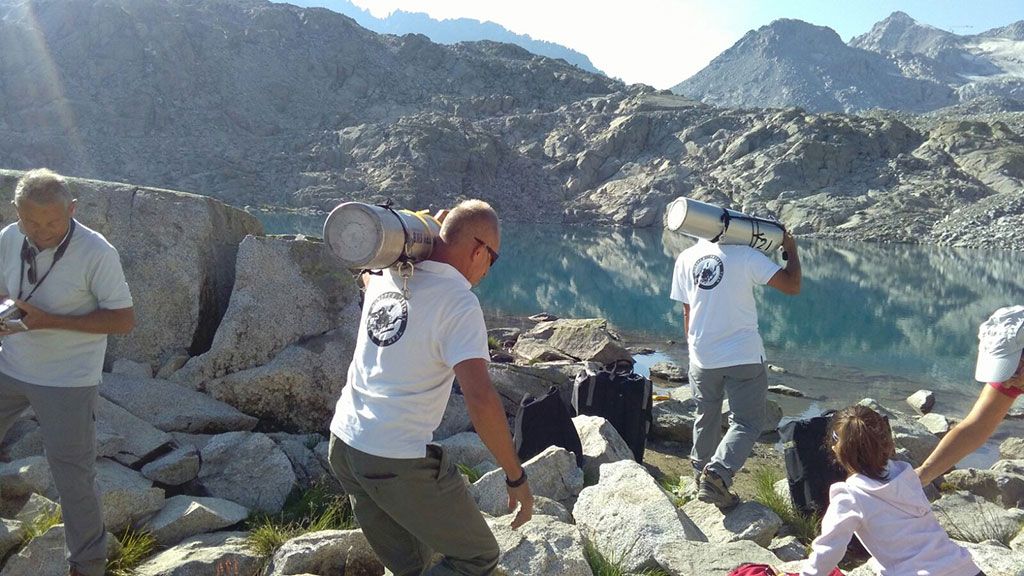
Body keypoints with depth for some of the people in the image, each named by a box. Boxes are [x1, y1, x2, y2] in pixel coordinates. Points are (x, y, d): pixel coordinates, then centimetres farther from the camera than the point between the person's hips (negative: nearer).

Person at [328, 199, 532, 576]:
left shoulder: (386, 278, 6)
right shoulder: (459, 303, -16)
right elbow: (481, 399, -25)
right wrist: (516, 478, -15)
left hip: (343, 443, 8)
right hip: (398, 464, -8)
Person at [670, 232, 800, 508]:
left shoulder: (686, 258, 3)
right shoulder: (745, 255, -10)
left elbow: (687, 311, 8)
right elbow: (792, 286, -11)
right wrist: (791, 250, 4)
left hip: (702, 358, 4)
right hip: (744, 356, -4)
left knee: (706, 418, 22)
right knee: (747, 422, 6)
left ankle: (702, 470, 35)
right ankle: (718, 472, -12)